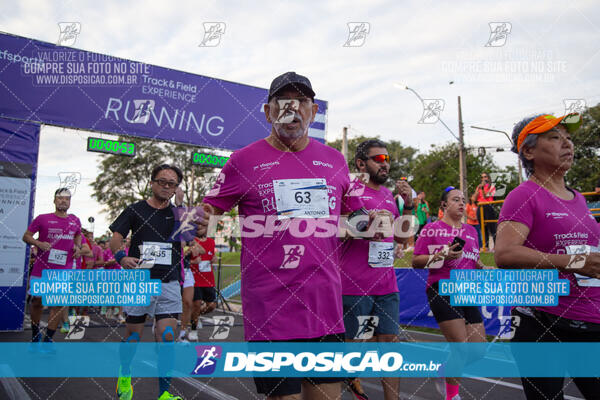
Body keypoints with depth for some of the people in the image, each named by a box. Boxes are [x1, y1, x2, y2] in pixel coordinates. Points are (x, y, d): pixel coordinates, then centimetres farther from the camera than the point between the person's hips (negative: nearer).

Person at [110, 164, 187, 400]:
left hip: (169, 284, 1)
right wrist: (121, 256, -20)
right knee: (134, 335, 9)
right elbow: (115, 237, 2)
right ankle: (124, 376, 37)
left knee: (166, 336, -4)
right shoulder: (136, 210, 5)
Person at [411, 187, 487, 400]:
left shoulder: (471, 230, 17)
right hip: (442, 291, -7)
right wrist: (441, 255, -18)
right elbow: (416, 262, -5)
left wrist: (484, 269, 6)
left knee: (478, 348, 4)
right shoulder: (432, 228, -1)